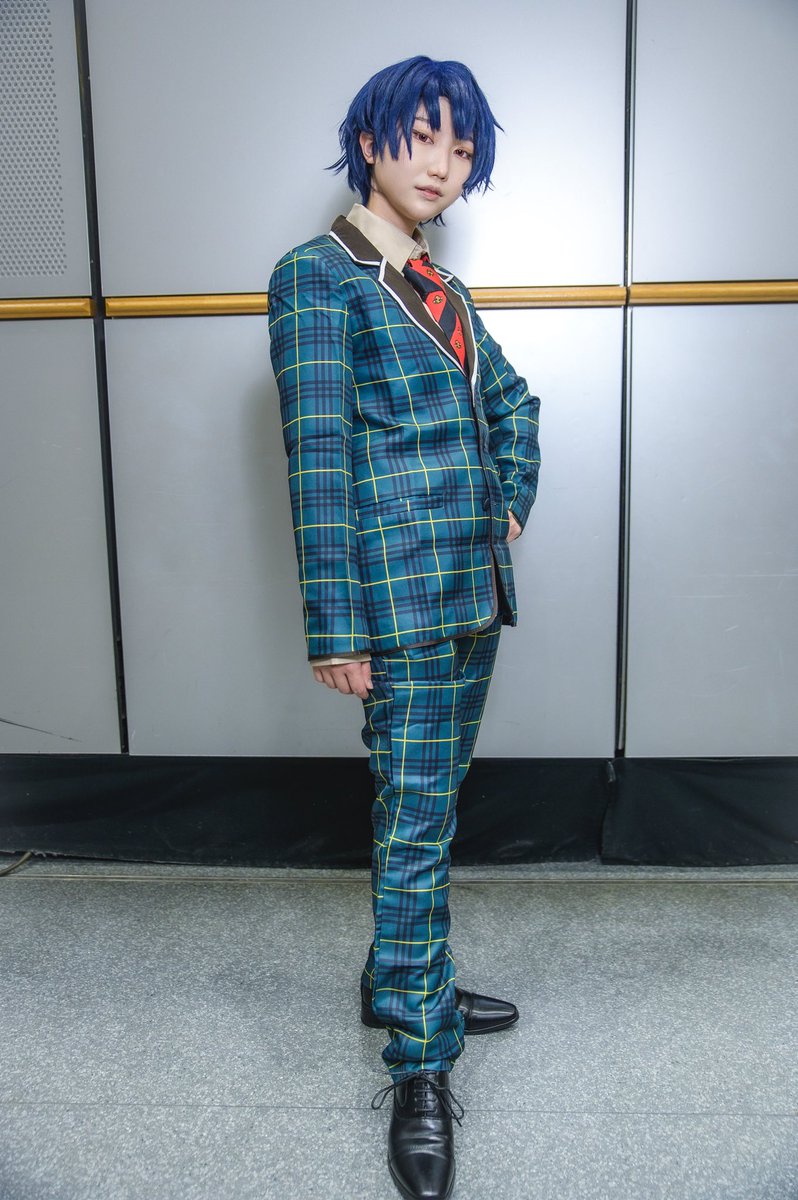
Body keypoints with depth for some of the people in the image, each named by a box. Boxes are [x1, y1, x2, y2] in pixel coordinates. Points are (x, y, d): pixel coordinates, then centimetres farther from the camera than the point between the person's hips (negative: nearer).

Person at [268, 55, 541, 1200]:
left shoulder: (440, 287, 17)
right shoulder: (317, 276, -5)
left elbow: (513, 401, 30)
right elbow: (317, 459, -13)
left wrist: (514, 503, 15)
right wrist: (334, 627, -16)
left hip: (474, 589, 8)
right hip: (401, 592, -8)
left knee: (427, 806, 17)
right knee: (416, 821, -2)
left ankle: (404, 979, 36)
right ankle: (420, 1071, 13)